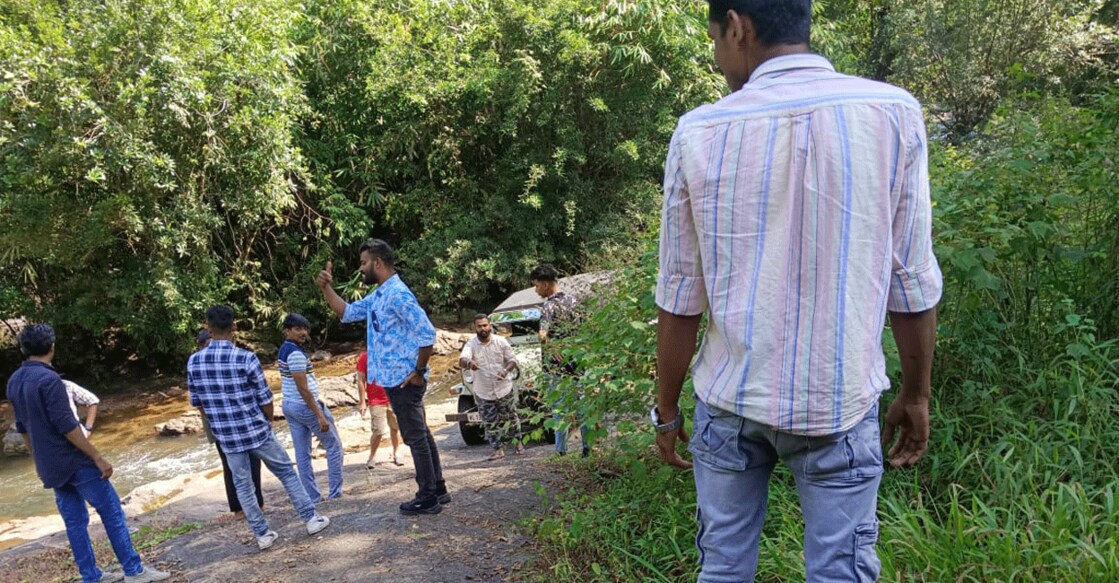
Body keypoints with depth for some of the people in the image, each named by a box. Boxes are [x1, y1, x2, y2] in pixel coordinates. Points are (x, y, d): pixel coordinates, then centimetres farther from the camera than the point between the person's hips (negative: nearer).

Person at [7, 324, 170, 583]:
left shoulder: (14, 382, 8)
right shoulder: (49, 379, -19)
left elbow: (23, 427, 17)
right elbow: (66, 425, -22)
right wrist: (98, 457, -18)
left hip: (50, 466, 9)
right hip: (74, 461, -8)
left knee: (75, 521, 13)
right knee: (112, 512, -1)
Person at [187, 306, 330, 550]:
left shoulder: (193, 362, -4)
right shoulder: (246, 358, -16)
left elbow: (197, 403, 6)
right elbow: (265, 399, -9)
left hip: (226, 437, 3)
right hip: (256, 431, -3)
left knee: (242, 486, 15)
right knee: (287, 473, 13)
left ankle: (262, 534, 20)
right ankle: (312, 518, 18)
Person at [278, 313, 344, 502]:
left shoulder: (284, 349, 9)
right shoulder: (296, 353, -21)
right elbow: (303, 389, -23)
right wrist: (320, 415, -22)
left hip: (289, 405, 9)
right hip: (305, 406, -9)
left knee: (302, 453, 10)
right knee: (333, 445, 7)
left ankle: (312, 496, 15)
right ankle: (335, 491, 11)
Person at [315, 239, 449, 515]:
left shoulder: (398, 294, -19)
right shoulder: (377, 296, 12)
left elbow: (427, 333, -24)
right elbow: (347, 312, 21)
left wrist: (419, 372, -18)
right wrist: (326, 288, 8)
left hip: (403, 380, -10)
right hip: (394, 379, 10)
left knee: (415, 438, -1)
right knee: (420, 435, 15)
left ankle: (428, 498, 9)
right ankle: (437, 490, 25)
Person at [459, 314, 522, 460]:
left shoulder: (501, 341, -7)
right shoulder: (470, 345, -10)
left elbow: (512, 359, 0)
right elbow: (462, 360, -28)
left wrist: (506, 370, -22)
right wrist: (468, 363, -53)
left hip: (504, 389, 0)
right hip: (483, 393, 0)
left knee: (511, 417, 14)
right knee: (490, 423, 6)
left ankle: (518, 441, 34)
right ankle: (498, 449, 20)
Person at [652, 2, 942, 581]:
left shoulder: (699, 132, -6)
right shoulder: (893, 113, -6)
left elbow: (680, 299, -3)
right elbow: (912, 283, -2)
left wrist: (667, 406, 9)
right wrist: (915, 395, 11)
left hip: (730, 401, 1)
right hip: (838, 403, 0)